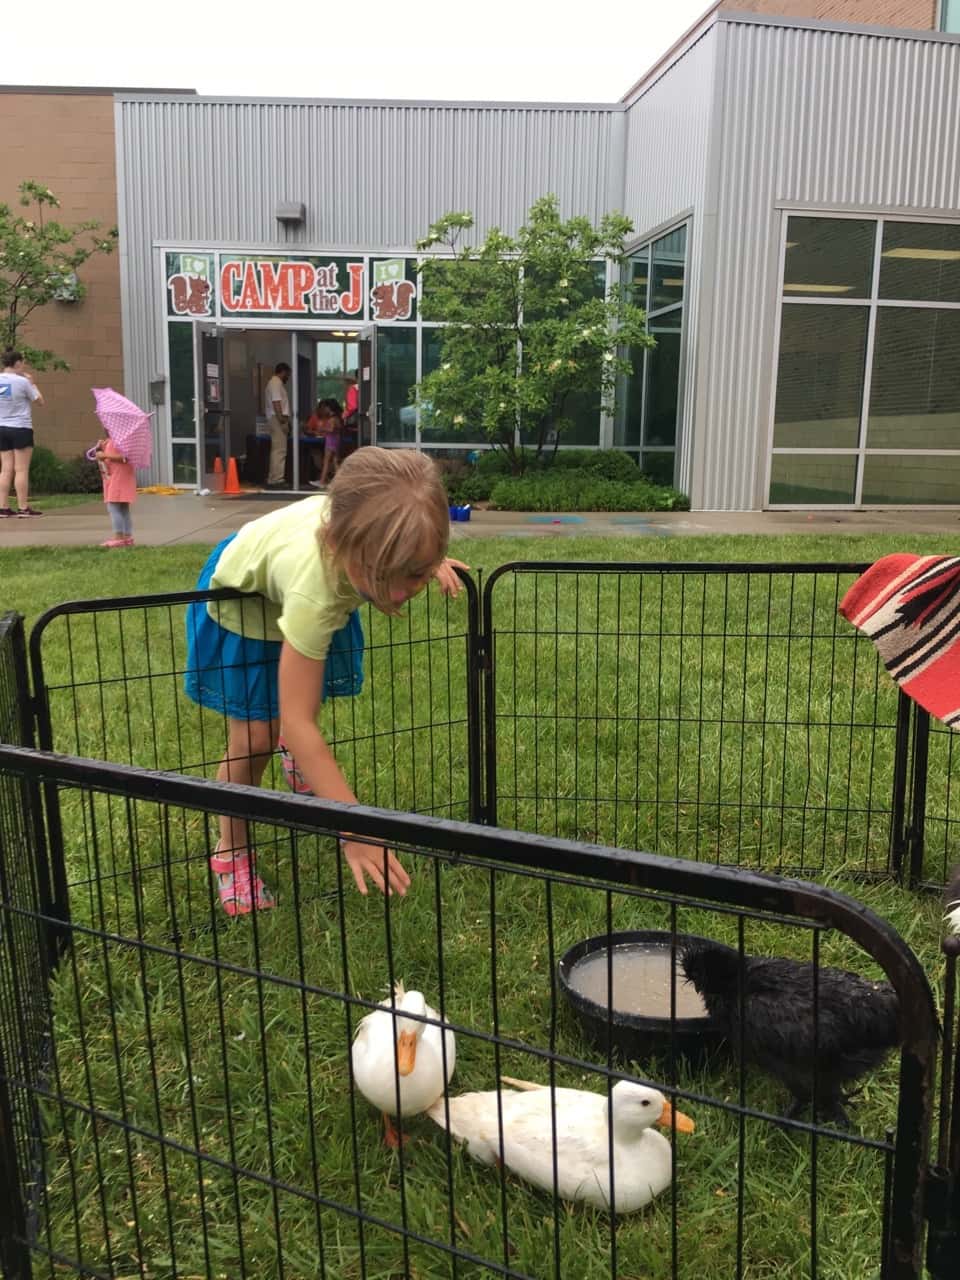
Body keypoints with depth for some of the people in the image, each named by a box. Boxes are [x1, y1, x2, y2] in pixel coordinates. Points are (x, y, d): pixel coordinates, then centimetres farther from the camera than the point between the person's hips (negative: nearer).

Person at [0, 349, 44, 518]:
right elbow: (40, 402, -3)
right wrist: (32, 383, 9)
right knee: (21, 469, -3)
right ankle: (23, 507, -2)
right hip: (21, 428, -6)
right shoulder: (22, 381, -10)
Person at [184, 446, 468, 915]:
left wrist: (429, 564, -18)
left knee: (312, 695, 19)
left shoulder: (368, 522, -36)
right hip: (242, 595, -5)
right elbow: (297, 721, -46)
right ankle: (231, 856, 15)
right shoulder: (315, 586, -50)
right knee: (254, 738, -10)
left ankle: (298, 755, 55)